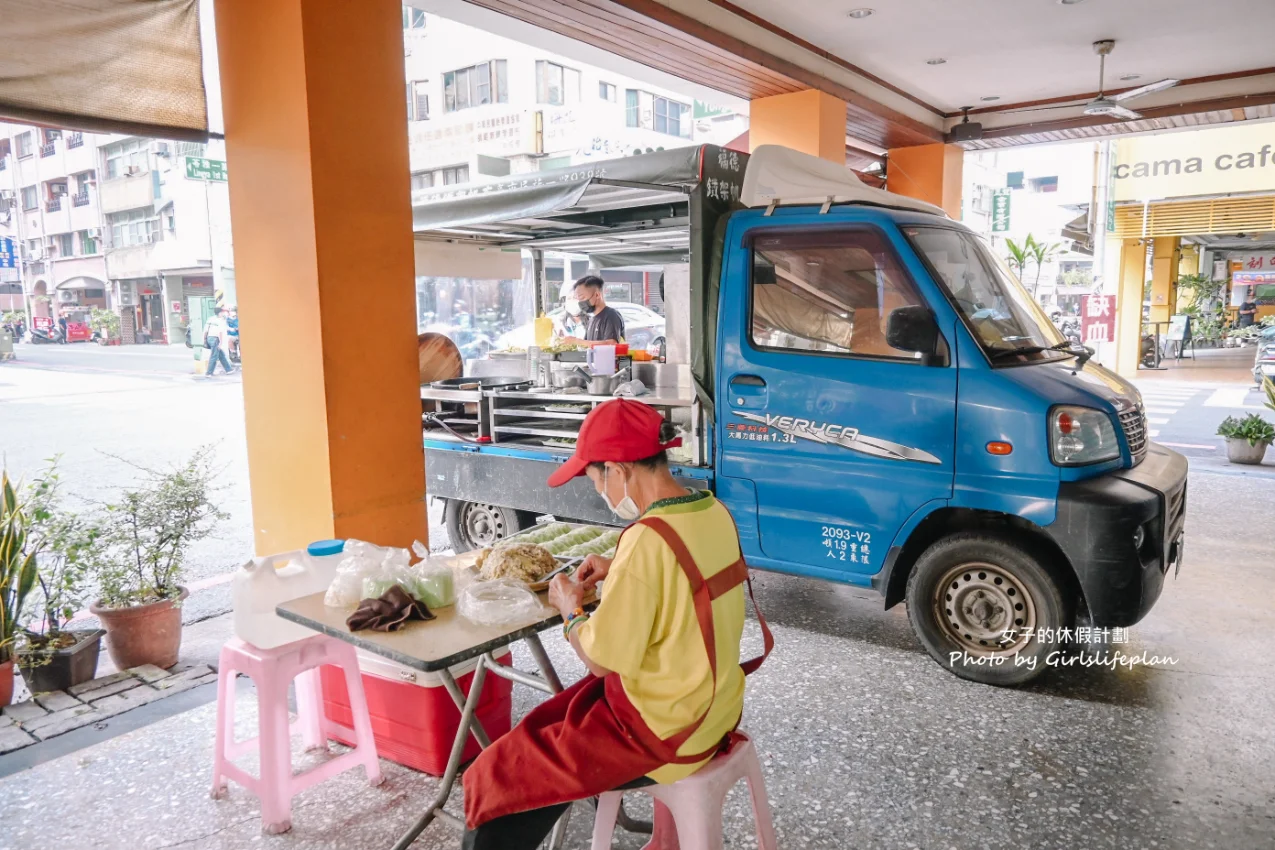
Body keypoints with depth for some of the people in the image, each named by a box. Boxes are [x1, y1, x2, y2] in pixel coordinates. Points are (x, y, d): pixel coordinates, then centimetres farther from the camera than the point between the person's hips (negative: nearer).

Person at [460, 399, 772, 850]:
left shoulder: (647, 540, -28)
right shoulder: (714, 511, -2)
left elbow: (602, 660, -20)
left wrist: (570, 609, -3)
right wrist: (619, 570, 9)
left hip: (661, 733, -9)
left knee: (493, 780, 0)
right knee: (551, 721, 27)